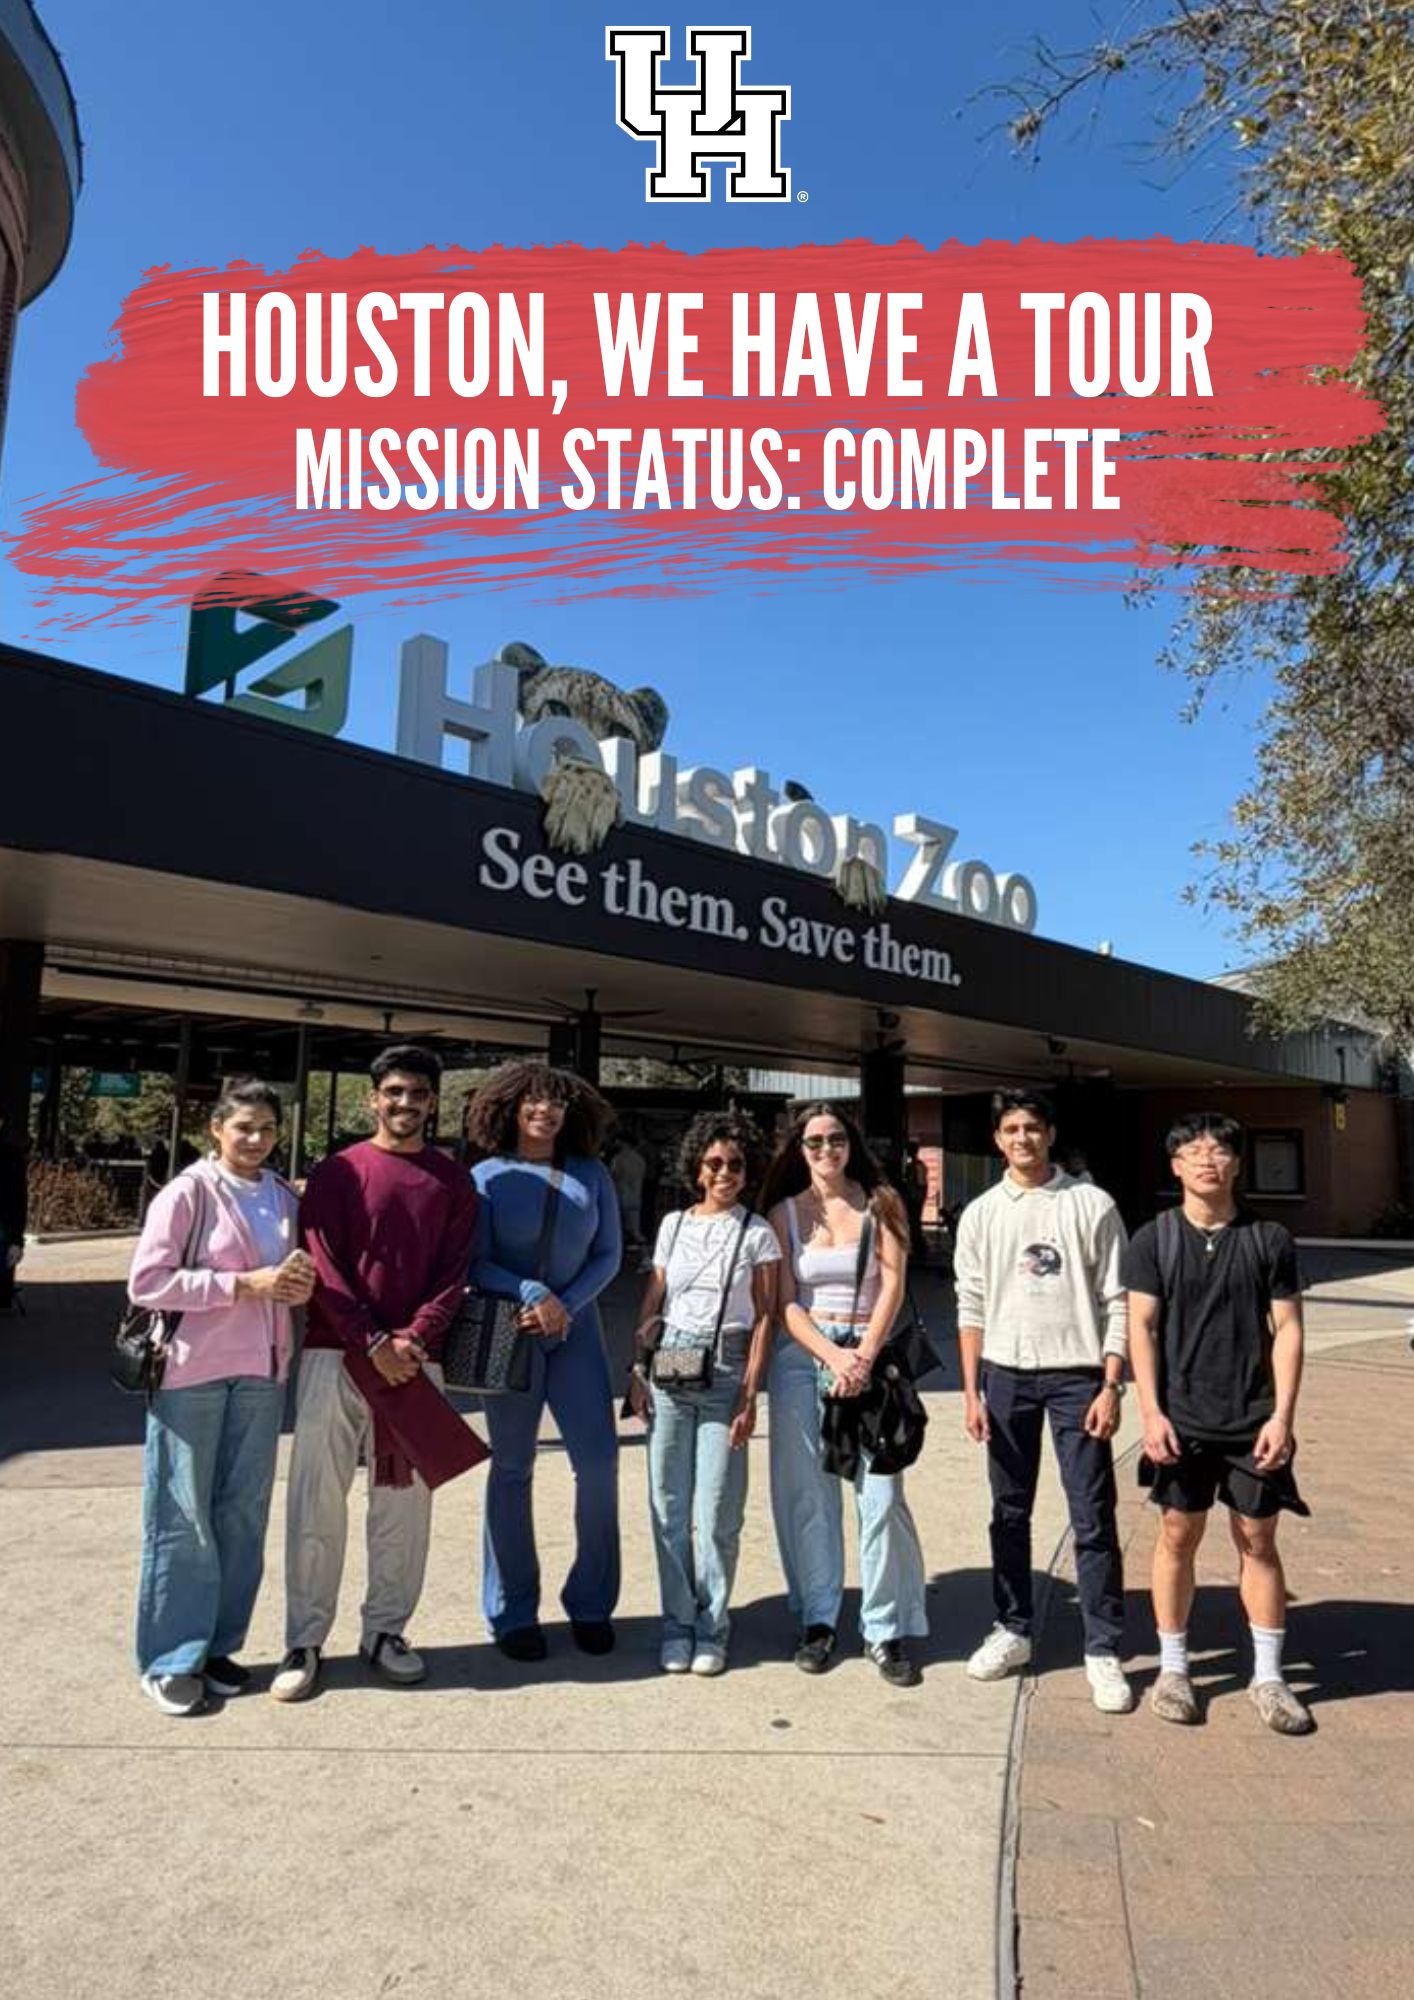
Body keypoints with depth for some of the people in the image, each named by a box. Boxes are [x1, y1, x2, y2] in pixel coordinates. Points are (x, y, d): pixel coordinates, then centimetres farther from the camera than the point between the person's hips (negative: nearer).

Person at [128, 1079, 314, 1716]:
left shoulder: (284, 1198, 9)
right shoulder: (188, 1192, -8)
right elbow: (145, 1281, -13)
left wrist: (300, 1282, -6)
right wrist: (243, 1284, -18)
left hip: (262, 1372, 5)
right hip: (192, 1371, -5)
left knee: (243, 1513, 11)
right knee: (184, 1517, 3)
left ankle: (217, 1645, 26)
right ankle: (171, 1659, 16)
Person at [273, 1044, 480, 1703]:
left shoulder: (453, 1181, 8)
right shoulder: (337, 1172, 2)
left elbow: (454, 1272, 3)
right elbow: (323, 1267, -5)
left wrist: (413, 1339, -11)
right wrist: (372, 1342, -13)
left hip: (413, 1359, 2)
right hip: (335, 1353, -2)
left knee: (404, 1501, 8)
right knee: (317, 1501, 3)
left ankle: (385, 1631, 22)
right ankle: (304, 1642, 15)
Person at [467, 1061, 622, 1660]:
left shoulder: (591, 1175, 3)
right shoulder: (488, 1176, -2)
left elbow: (609, 1255, 4)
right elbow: (474, 1262, -6)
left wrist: (566, 1305, -11)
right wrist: (533, 1295, -19)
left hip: (576, 1328, 2)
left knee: (598, 1460, -2)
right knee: (511, 1469, 7)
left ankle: (590, 1604, 15)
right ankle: (512, 1613, 19)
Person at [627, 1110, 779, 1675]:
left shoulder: (758, 1234, 0)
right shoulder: (673, 1224, 8)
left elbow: (763, 1318, -1)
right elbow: (651, 1305, 12)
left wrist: (749, 1396, -6)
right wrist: (637, 1371, 4)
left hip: (724, 1375, -3)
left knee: (716, 1514, -1)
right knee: (668, 1505, 7)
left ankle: (711, 1628, 17)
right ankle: (677, 1623, 22)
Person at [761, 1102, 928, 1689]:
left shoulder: (879, 1204, 4)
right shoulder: (785, 1213, 6)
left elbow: (892, 1284, -3)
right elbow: (785, 1302, 1)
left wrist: (864, 1357, -14)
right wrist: (832, 1356, -12)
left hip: (869, 1356, -1)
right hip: (801, 1356, 1)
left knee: (881, 1493, -4)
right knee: (807, 1494, 4)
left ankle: (886, 1629, 10)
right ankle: (818, 1619, 19)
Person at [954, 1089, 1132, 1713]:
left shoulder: (1091, 1205, -2)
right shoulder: (981, 1214, 5)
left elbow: (1116, 1301, -2)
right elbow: (971, 1307, 6)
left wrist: (1110, 1387, -8)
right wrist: (971, 1392, 2)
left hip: (1077, 1374, -2)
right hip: (1006, 1374, 3)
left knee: (1093, 1517, 1)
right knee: (1010, 1512, 13)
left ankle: (1103, 1651, 13)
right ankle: (1013, 1630, 28)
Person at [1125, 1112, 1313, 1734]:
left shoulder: (1269, 1240, 0)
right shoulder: (1153, 1240, -2)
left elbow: (1287, 1330, 0)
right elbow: (1141, 1328, -3)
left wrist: (1283, 1414, -5)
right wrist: (1151, 1412, -9)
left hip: (1253, 1420, 1)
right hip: (1181, 1419, 0)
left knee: (1258, 1541, 9)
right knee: (1178, 1537, 8)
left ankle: (1268, 1676, 23)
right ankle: (1173, 1667, 22)